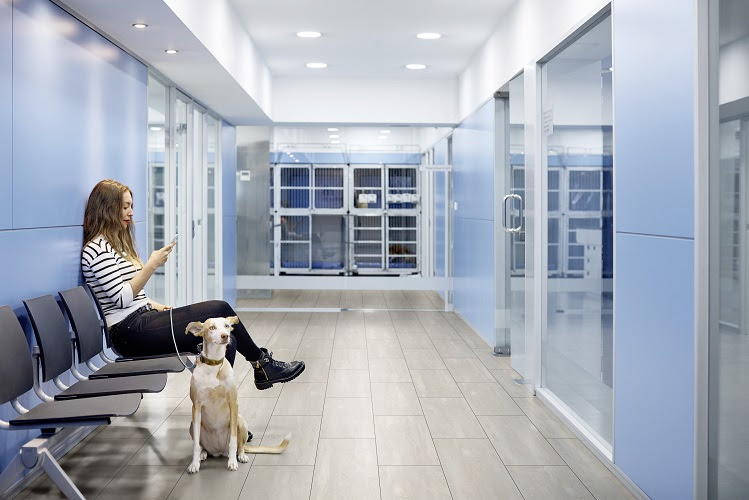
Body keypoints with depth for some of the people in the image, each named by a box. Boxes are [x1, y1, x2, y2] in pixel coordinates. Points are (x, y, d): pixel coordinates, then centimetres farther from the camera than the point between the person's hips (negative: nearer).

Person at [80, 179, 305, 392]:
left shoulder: (115, 243, 21)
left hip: (141, 319, 10)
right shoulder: (97, 249, -10)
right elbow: (122, 298, -19)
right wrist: (152, 265, -19)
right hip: (130, 331, -10)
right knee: (220, 309, -14)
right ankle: (262, 362, 3)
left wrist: (155, 305, 10)